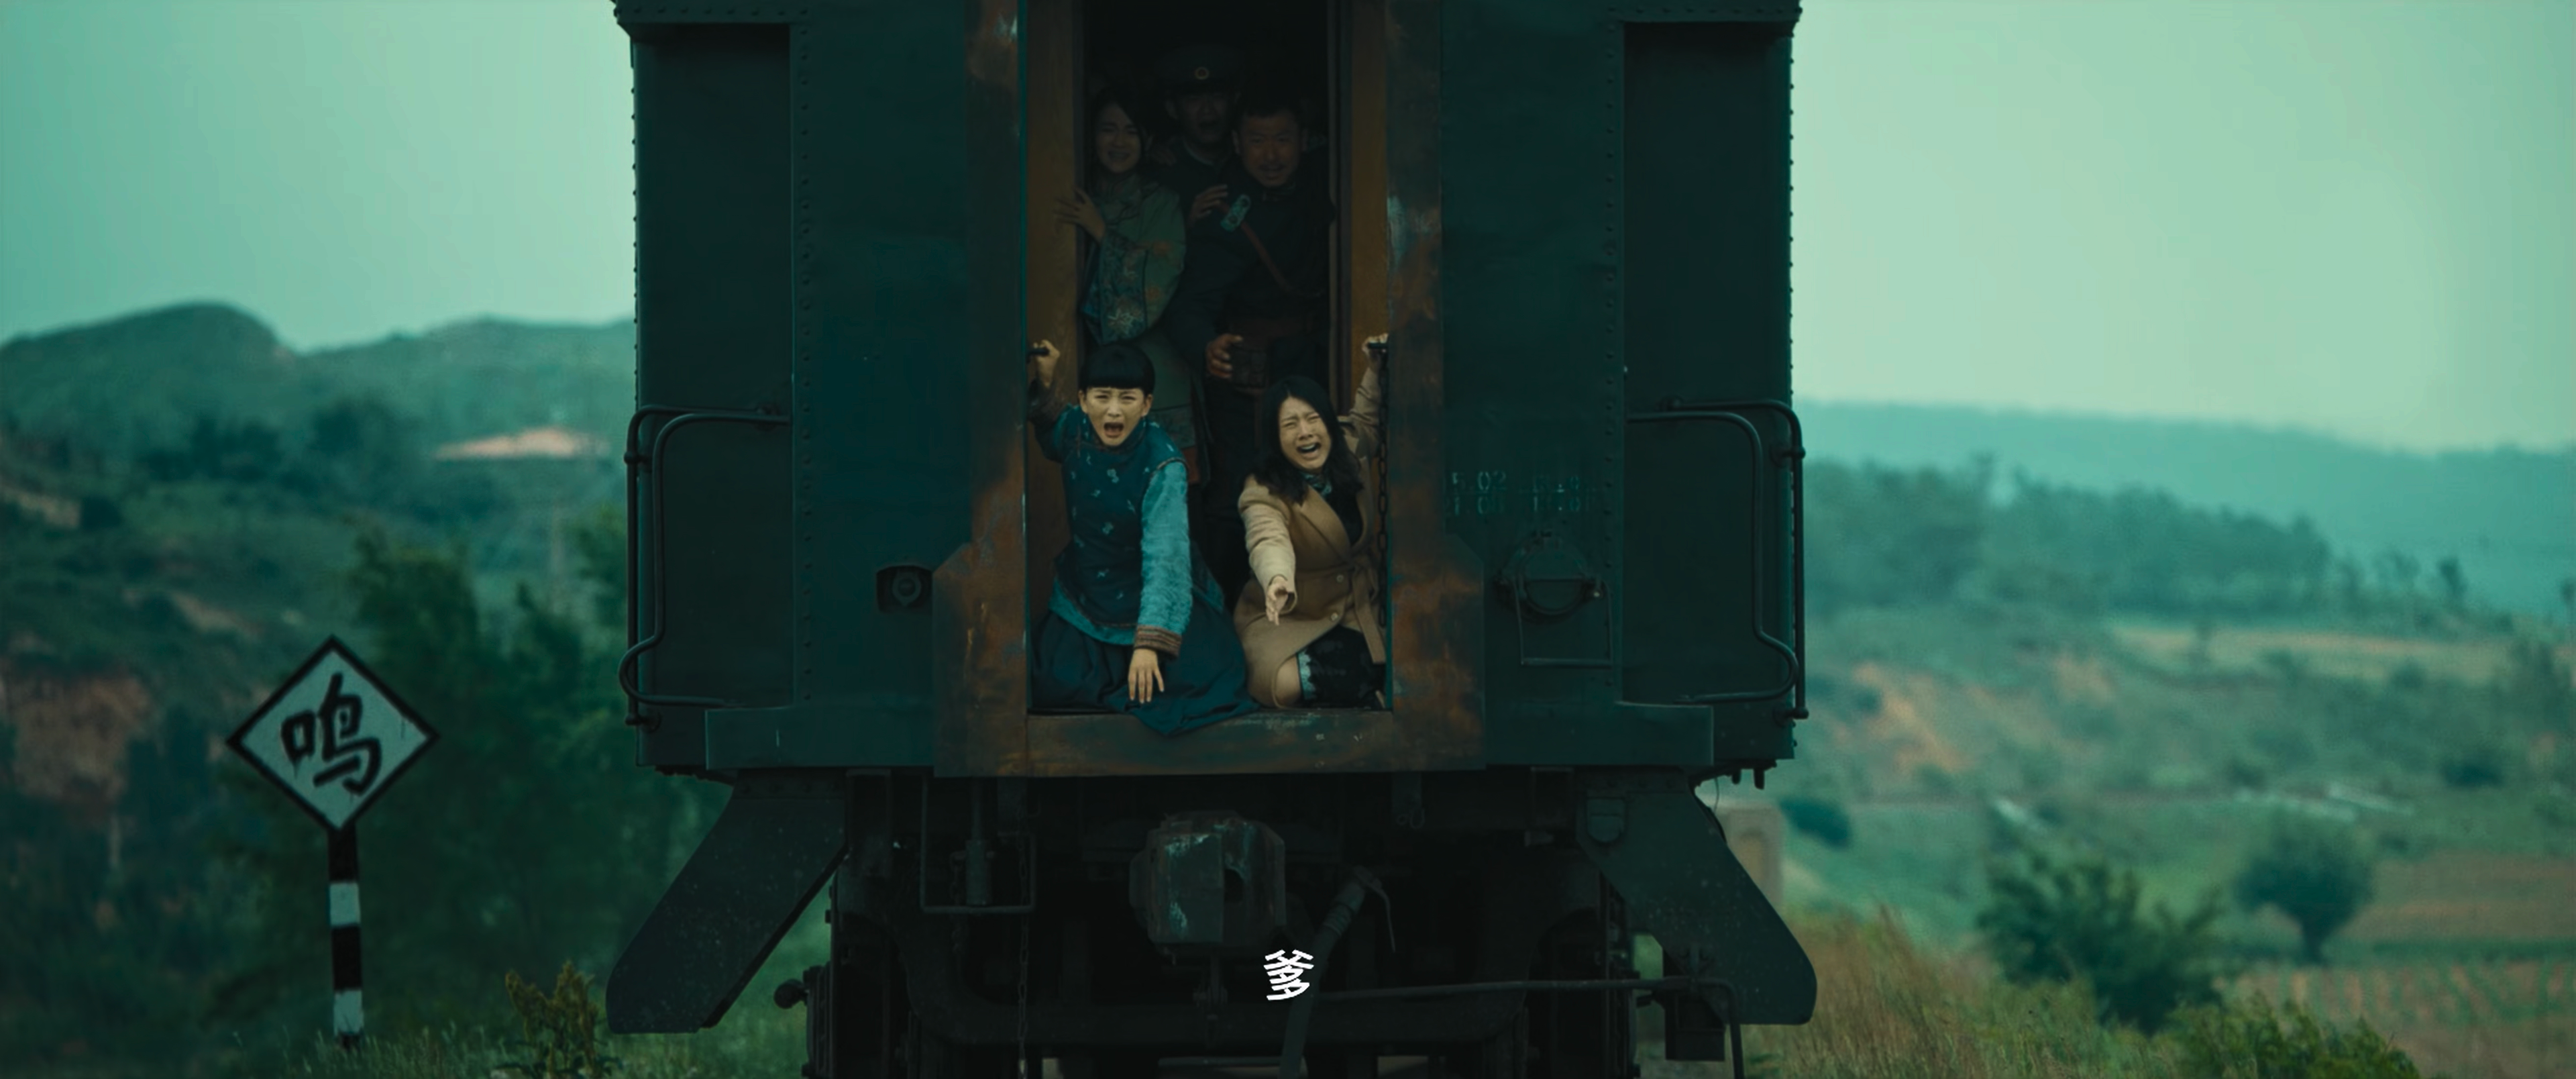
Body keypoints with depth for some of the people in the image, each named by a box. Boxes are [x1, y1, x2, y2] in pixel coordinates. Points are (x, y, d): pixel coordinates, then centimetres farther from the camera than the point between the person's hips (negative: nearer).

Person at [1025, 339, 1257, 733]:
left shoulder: (1162, 465, -25)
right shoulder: (1075, 430, -10)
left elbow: (1165, 556, -32)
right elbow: (1048, 437, 19)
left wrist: (1149, 643, -42)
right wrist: (1041, 385, -3)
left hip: (1151, 601, -4)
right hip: (1086, 595, 4)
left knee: (1194, 679, -24)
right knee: (1055, 682, -17)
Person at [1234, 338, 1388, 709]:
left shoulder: (1350, 453, 0)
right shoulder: (1264, 494, -20)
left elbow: (1365, 418, 26)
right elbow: (1268, 540, -43)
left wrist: (1376, 368, 12)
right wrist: (1279, 581, -65)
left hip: (1358, 613, 4)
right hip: (1287, 620, -4)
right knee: (1288, 683, -34)